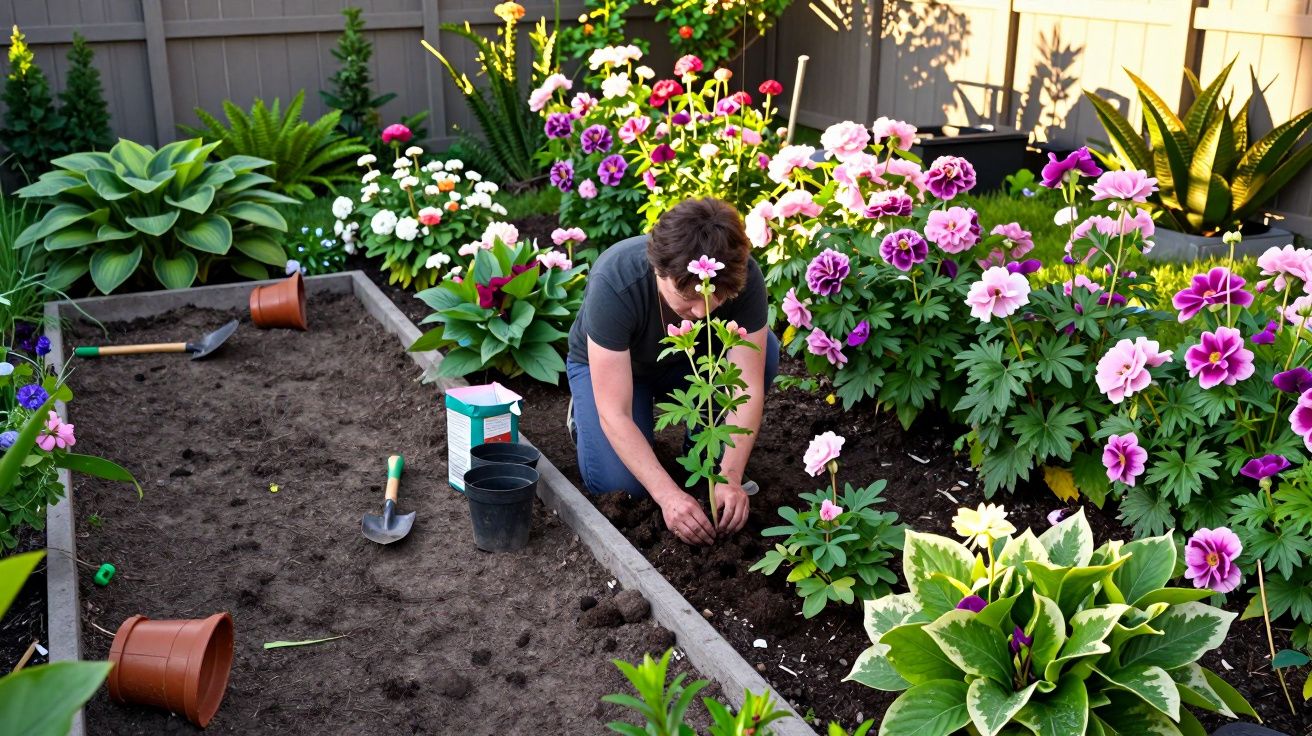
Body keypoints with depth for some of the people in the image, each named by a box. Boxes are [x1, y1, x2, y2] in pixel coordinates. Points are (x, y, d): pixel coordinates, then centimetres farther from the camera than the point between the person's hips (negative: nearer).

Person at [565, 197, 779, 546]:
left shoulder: (745, 278, -31)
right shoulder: (614, 283, -40)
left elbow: (748, 388, -28)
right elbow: (616, 414, -36)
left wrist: (730, 478, -38)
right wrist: (668, 494, -42)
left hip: (691, 360, 3)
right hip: (606, 363, -2)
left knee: (763, 351, -28)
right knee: (619, 481, -26)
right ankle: (586, 414, 8)